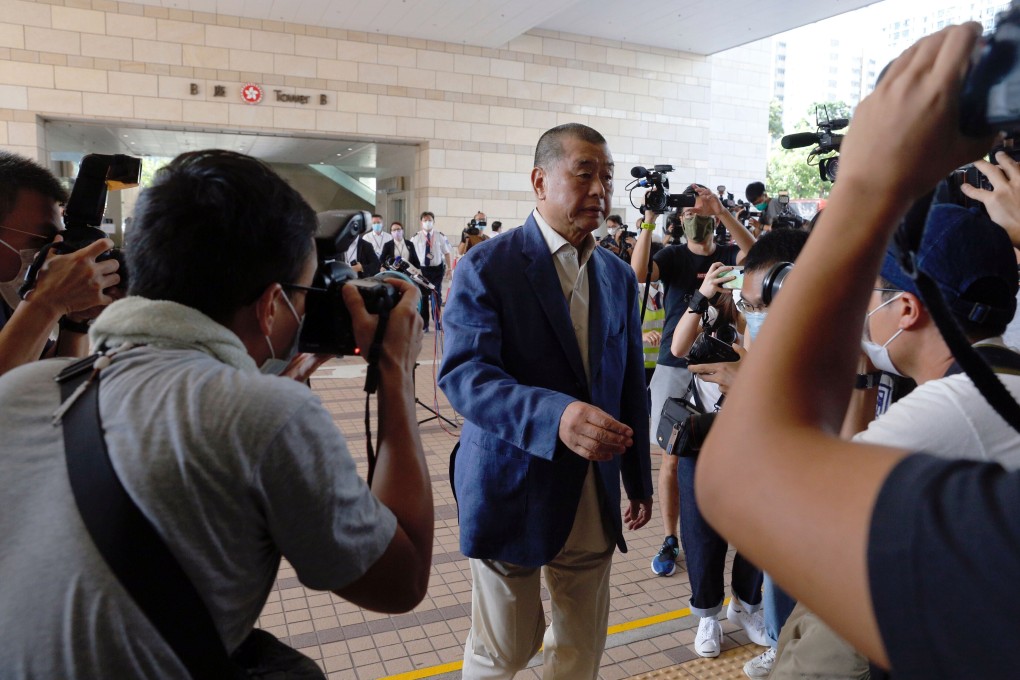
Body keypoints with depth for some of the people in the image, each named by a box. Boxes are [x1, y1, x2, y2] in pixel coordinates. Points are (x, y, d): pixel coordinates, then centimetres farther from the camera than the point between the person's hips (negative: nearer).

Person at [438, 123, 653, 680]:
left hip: (594, 497, 6)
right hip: (512, 489, -5)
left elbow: (631, 384, 12)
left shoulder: (618, 275, 7)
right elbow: (463, 373, -24)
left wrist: (639, 481, 15)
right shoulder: (488, 267, -12)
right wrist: (555, 415, -40)